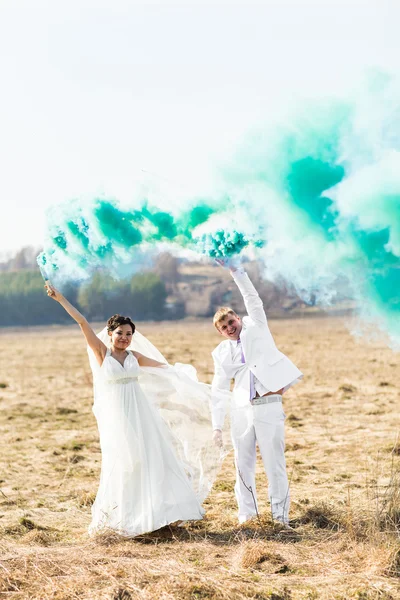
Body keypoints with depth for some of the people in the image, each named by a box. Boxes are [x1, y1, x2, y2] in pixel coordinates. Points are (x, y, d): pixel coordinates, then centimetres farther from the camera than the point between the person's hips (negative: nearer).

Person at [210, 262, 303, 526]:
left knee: (275, 464, -2)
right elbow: (219, 391, 13)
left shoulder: (256, 327, 7)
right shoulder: (222, 352, 12)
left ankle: (280, 516, 4)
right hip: (242, 411, 4)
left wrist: (235, 270, -13)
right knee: (243, 465, 8)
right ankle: (247, 515, 17)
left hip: (269, 406, -4)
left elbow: (253, 299, -6)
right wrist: (217, 425, 8)